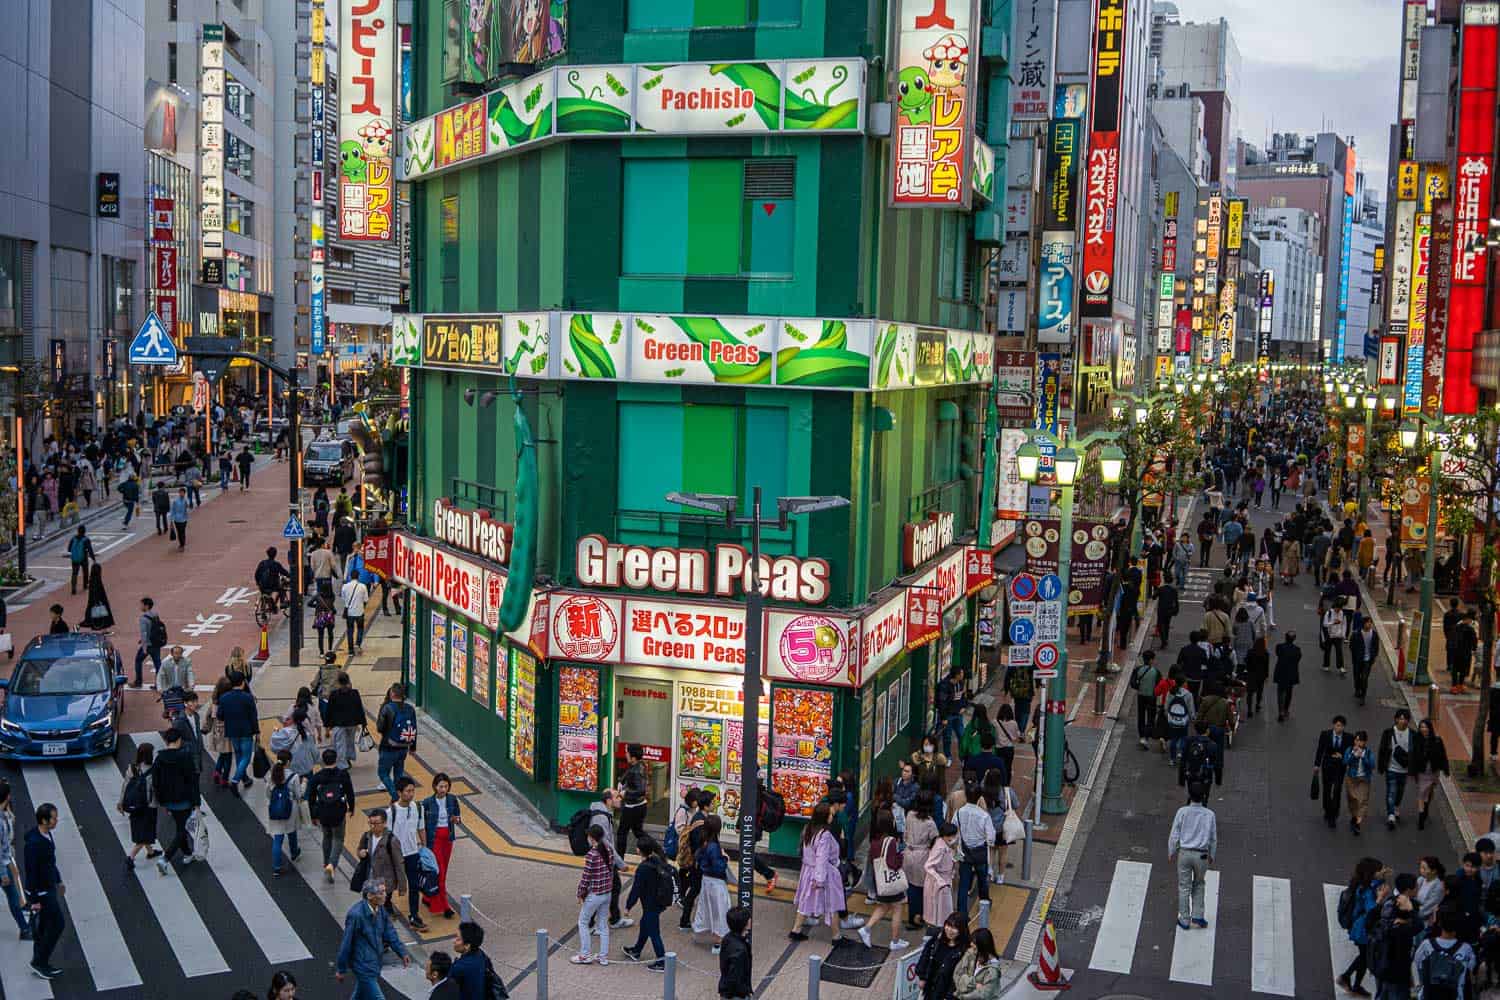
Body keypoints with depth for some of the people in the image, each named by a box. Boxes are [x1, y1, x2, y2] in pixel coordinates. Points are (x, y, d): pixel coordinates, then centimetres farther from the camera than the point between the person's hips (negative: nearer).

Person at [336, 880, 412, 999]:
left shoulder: (381, 909, -4)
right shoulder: (356, 914, -27)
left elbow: (390, 933, 5)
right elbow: (346, 943, -18)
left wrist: (402, 953, -5)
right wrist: (341, 969, -9)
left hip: (375, 961, 7)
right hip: (363, 965, -7)